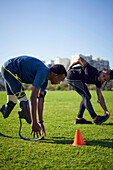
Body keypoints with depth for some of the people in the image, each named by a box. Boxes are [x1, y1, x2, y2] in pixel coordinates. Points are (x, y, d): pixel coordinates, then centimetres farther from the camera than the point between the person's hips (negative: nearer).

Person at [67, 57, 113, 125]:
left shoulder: (98, 82, -6)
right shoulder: (92, 71, -30)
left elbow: (100, 97, -4)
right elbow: (80, 59, -20)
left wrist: (106, 111, -10)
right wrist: (70, 67, -4)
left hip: (78, 79, 9)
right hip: (72, 76, -9)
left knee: (87, 96, 6)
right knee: (86, 96, -14)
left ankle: (79, 118, 9)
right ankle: (95, 118, -12)